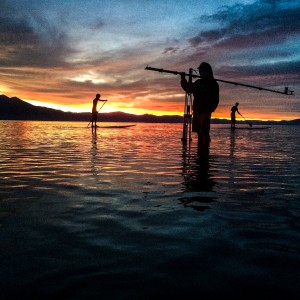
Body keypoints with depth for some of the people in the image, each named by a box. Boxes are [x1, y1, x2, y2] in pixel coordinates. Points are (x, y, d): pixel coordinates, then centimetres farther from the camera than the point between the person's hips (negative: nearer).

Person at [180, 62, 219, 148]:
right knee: (199, 133, 6)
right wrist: (183, 80, 14)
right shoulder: (198, 82, 16)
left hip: (205, 112, -6)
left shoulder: (212, 84, -1)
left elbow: (215, 100, -6)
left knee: (204, 132, -12)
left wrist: (210, 110, -16)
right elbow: (188, 89, 26)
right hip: (197, 111, 6)